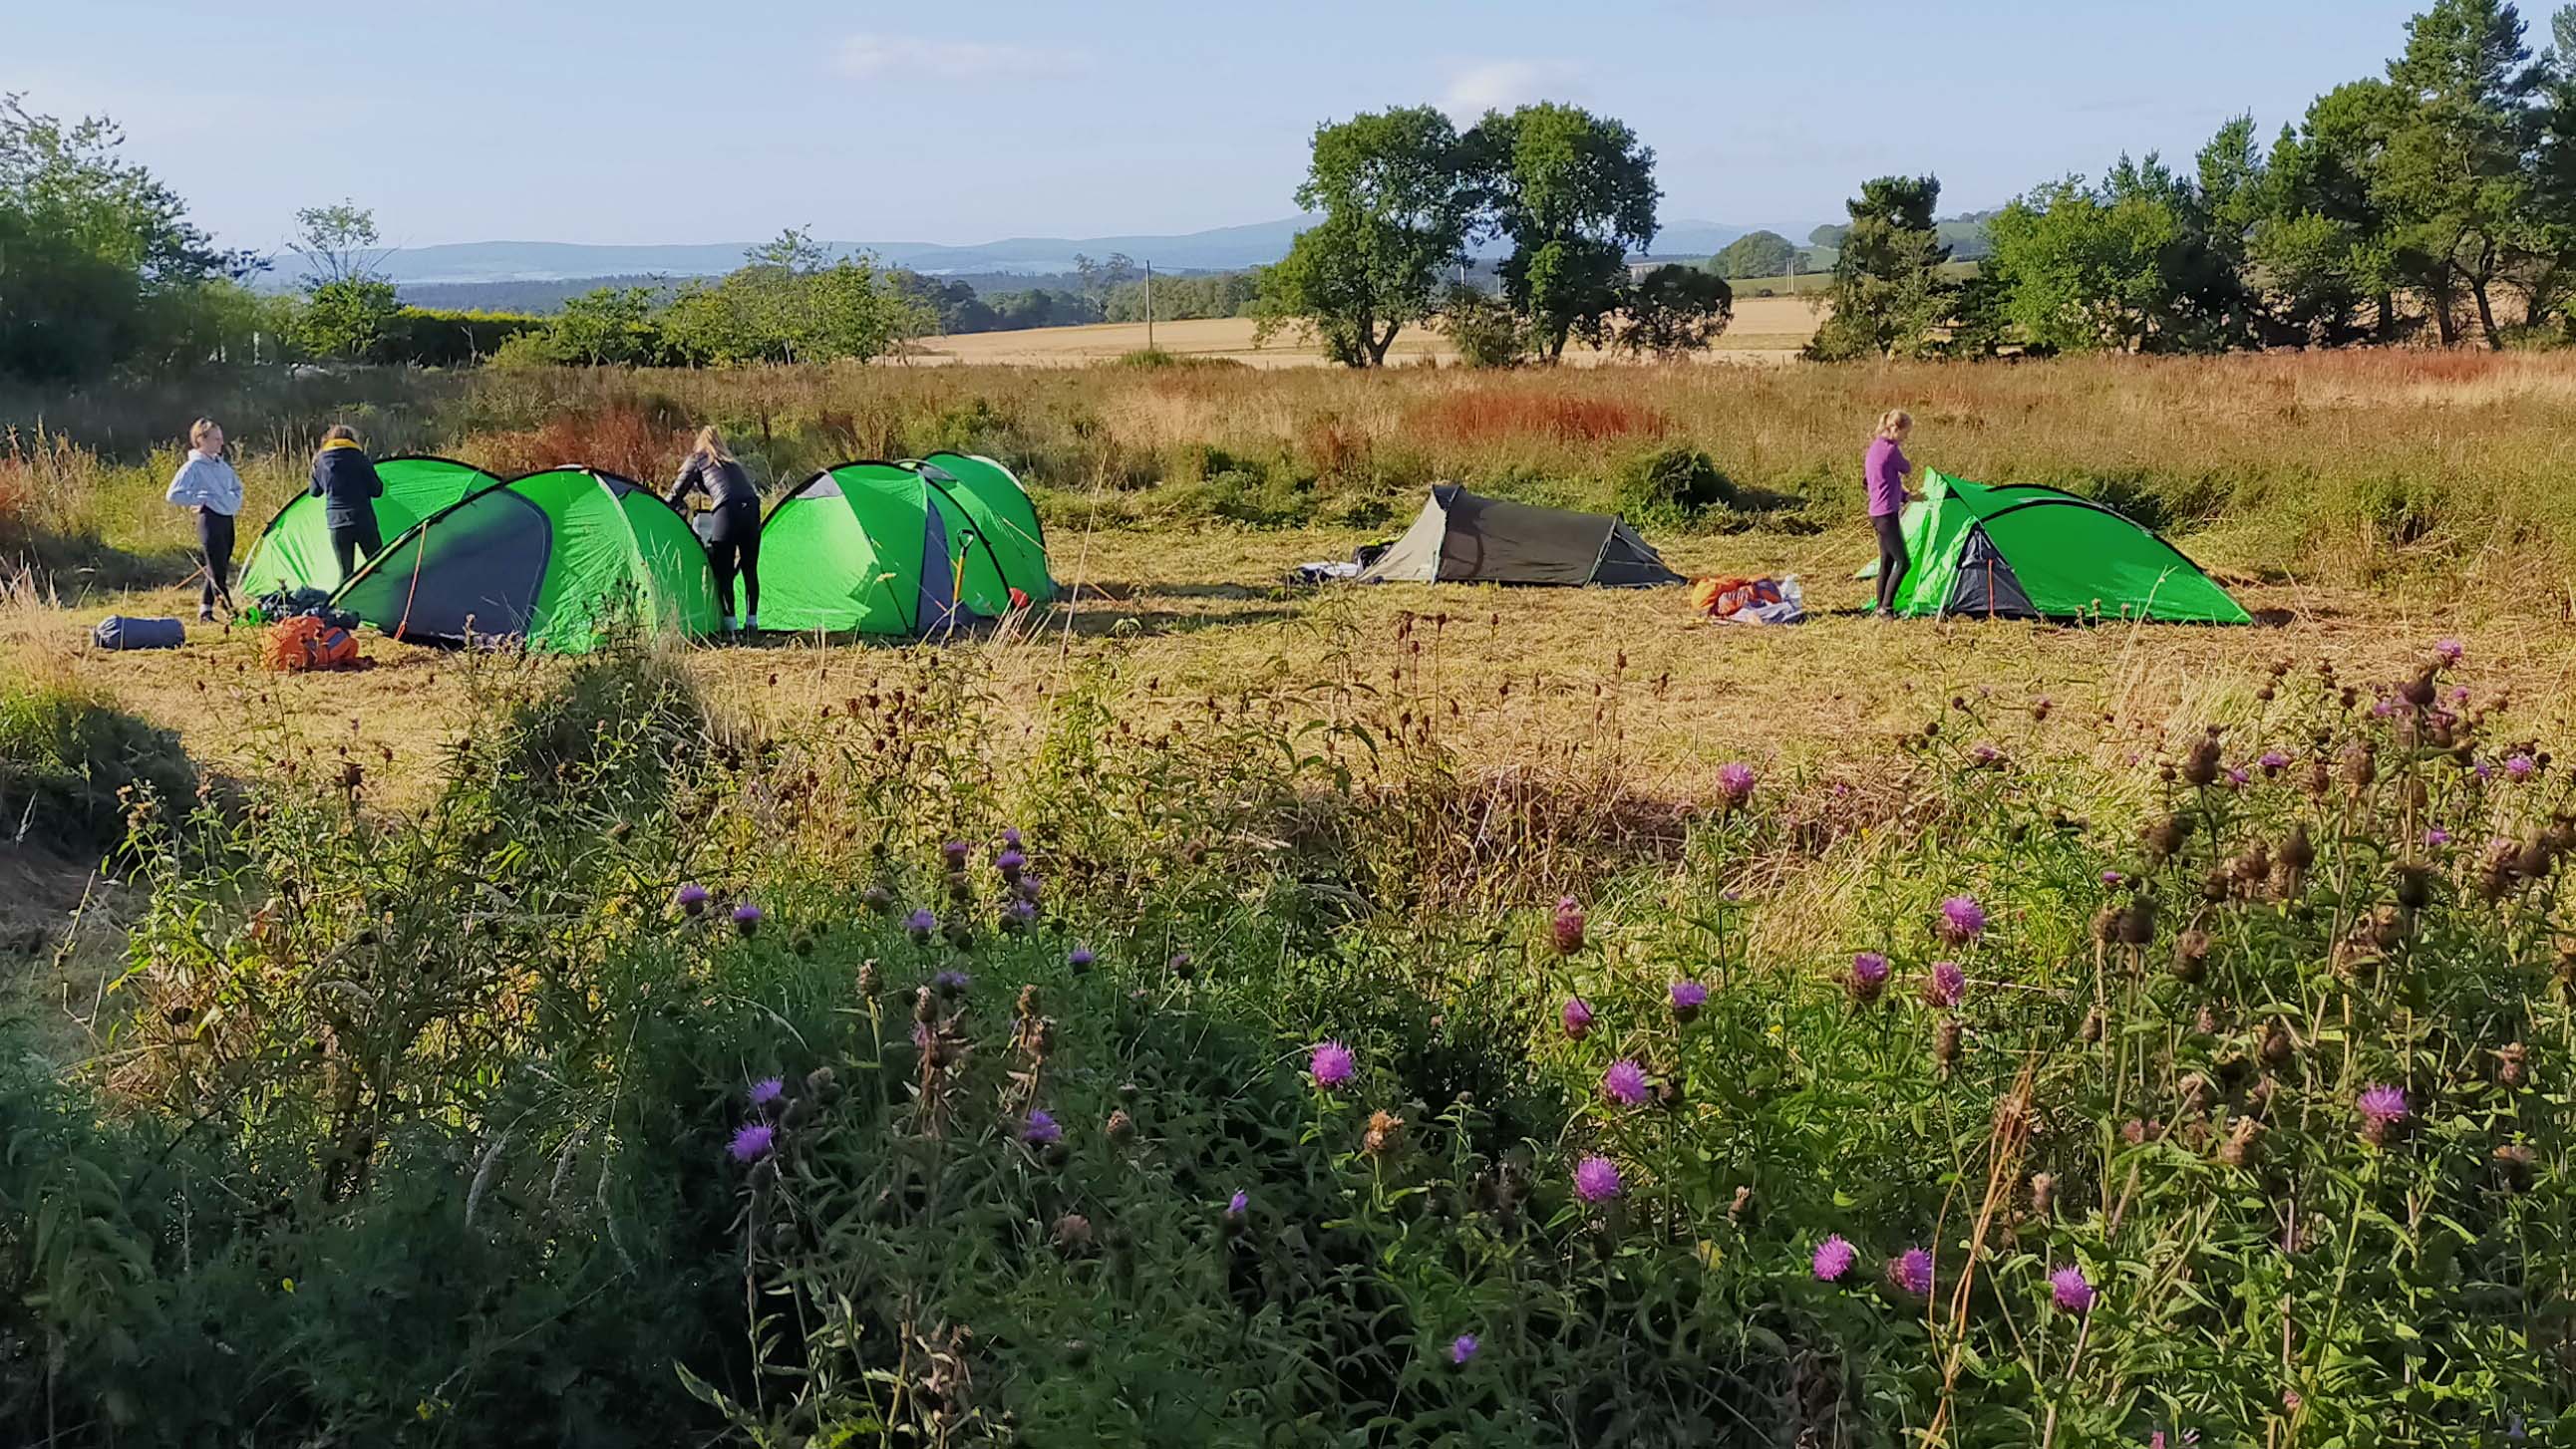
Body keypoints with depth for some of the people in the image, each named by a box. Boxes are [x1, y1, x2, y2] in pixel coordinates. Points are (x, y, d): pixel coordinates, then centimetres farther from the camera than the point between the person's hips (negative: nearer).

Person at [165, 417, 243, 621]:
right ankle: (229, 608, -10)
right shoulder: (193, 466, -8)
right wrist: (200, 499, -11)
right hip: (209, 519, -8)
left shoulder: (221, 465, 14)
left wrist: (235, 503, 12)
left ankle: (205, 609, 18)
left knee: (218, 568, 10)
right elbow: (174, 495, -13)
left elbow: (237, 487, 30)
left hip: (227, 519, 8)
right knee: (217, 568, -8)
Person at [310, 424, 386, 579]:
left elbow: (315, 492, 18)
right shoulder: (360, 458, -3)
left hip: (337, 524, 2)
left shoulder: (320, 461, 5)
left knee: (345, 571, 6)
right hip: (363, 521, -2)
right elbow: (376, 491, -2)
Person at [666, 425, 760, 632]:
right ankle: (752, 622, 13)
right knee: (750, 569, 12)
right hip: (751, 509, 5)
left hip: (727, 512, -5)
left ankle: (729, 624, -2)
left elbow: (676, 493, 18)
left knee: (723, 572, 1)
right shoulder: (731, 463, 31)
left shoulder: (697, 460, 15)